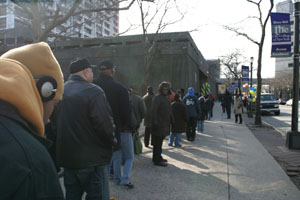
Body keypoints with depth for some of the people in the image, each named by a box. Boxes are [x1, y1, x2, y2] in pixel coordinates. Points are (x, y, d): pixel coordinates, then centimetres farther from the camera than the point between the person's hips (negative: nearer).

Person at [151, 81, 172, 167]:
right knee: (158, 143, -4)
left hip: (164, 124, 9)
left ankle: (157, 157, 28)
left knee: (159, 142, 17)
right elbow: (154, 110, -19)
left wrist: (169, 120, 20)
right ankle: (157, 160, 3)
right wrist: (155, 122, -22)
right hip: (159, 124, -9)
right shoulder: (157, 97, -13)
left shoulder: (166, 97, 16)